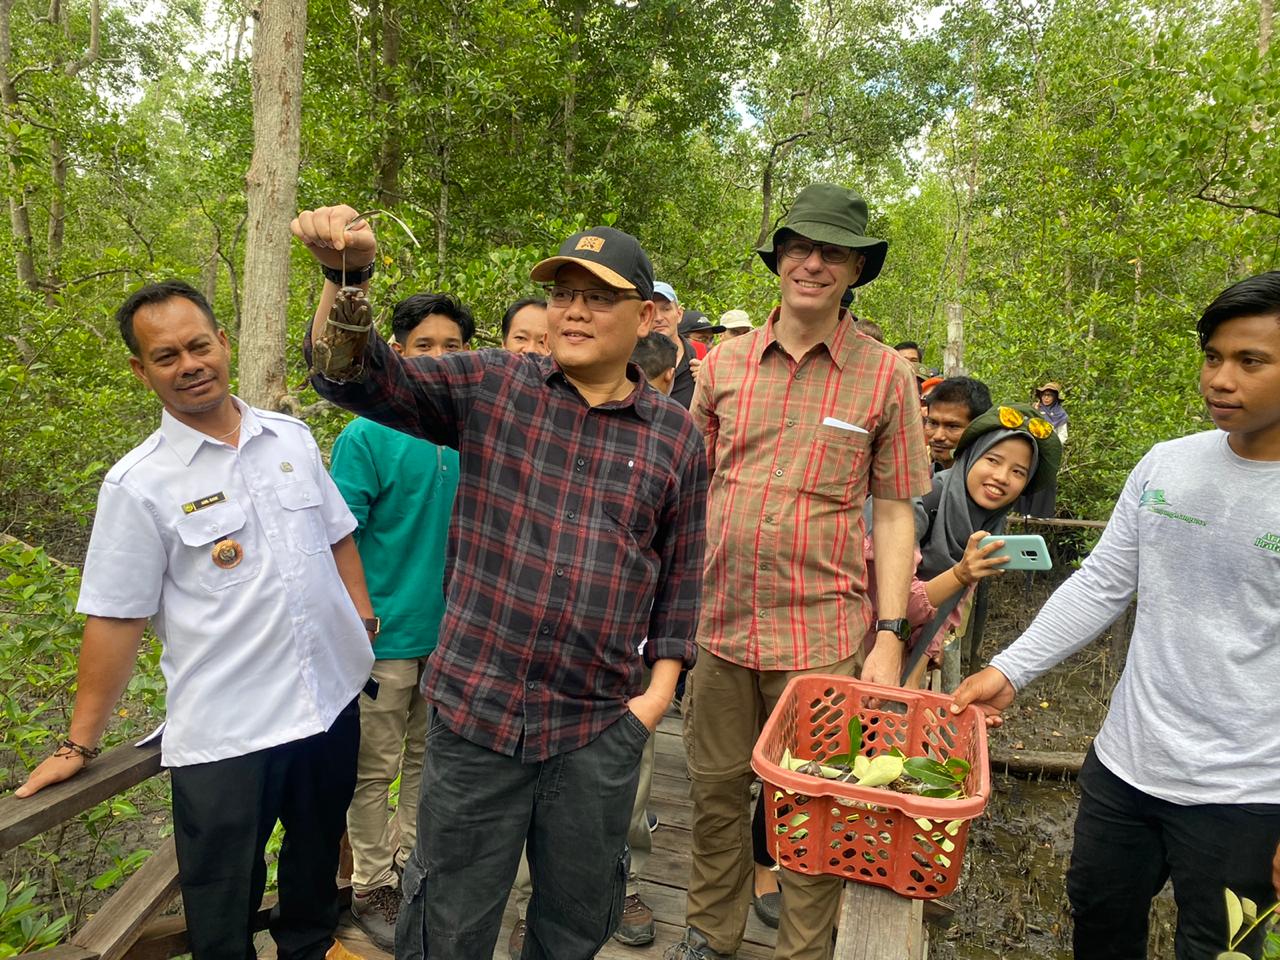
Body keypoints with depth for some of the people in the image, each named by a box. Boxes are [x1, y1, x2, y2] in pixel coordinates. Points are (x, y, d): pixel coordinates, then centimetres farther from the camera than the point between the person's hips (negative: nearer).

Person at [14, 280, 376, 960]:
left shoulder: (292, 439, 2)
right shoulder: (138, 484, -10)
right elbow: (115, 619, -8)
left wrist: (363, 622, 7)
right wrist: (79, 745, -5)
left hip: (334, 699, 4)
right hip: (224, 733, -4)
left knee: (317, 848, 26)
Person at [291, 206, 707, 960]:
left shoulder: (677, 435, 1)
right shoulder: (491, 387, -2)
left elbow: (680, 571, 7)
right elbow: (360, 377, -10)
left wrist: (660, 686, 2)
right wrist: (347, 275, -28)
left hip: (602, 727, 2)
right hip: (477, 707, -1)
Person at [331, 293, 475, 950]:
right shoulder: (366, 436, -12)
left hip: (452, 628, 5)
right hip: (387, 632, -5)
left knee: (428, 759, 19)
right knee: (375, 771, 10)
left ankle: (412, 867, 38)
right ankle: (373, 888, 28)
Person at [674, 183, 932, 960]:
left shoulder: (886, 376, -1)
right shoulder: (726, 362, 4)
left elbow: (895, 514, 0)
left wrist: (890, 636, -6)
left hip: (821, 633, -2)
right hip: (717, 623, 3)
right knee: (716, 793, 17)